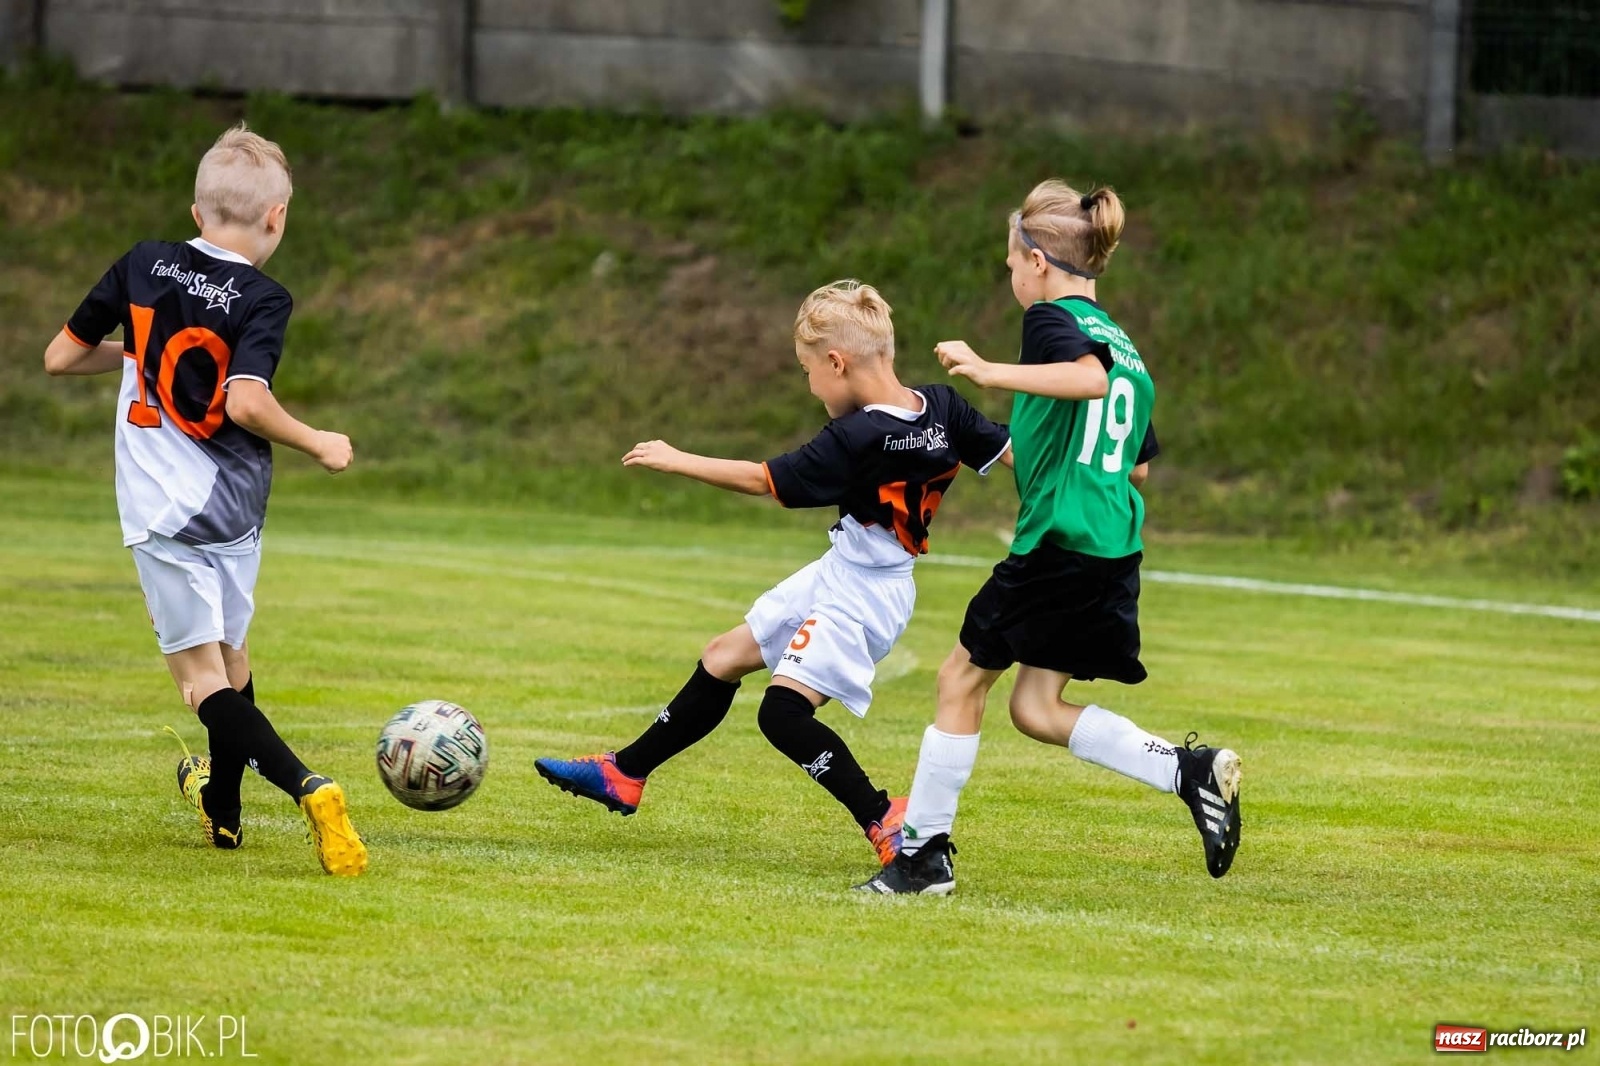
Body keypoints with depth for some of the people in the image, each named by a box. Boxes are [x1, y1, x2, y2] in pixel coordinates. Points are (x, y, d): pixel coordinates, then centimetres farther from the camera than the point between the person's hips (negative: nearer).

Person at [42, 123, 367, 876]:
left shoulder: (143, 267, 0)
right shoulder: (261, 300, -9)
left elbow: (60, 357, 7)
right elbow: (246, 402, -24)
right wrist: (318, 445, -10)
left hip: (164, 510, 0)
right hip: (235, 506, 0)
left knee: (200, 675, -5)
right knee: (229, 654, 22)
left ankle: (307, 788, -27)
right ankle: (222, 808, 40)